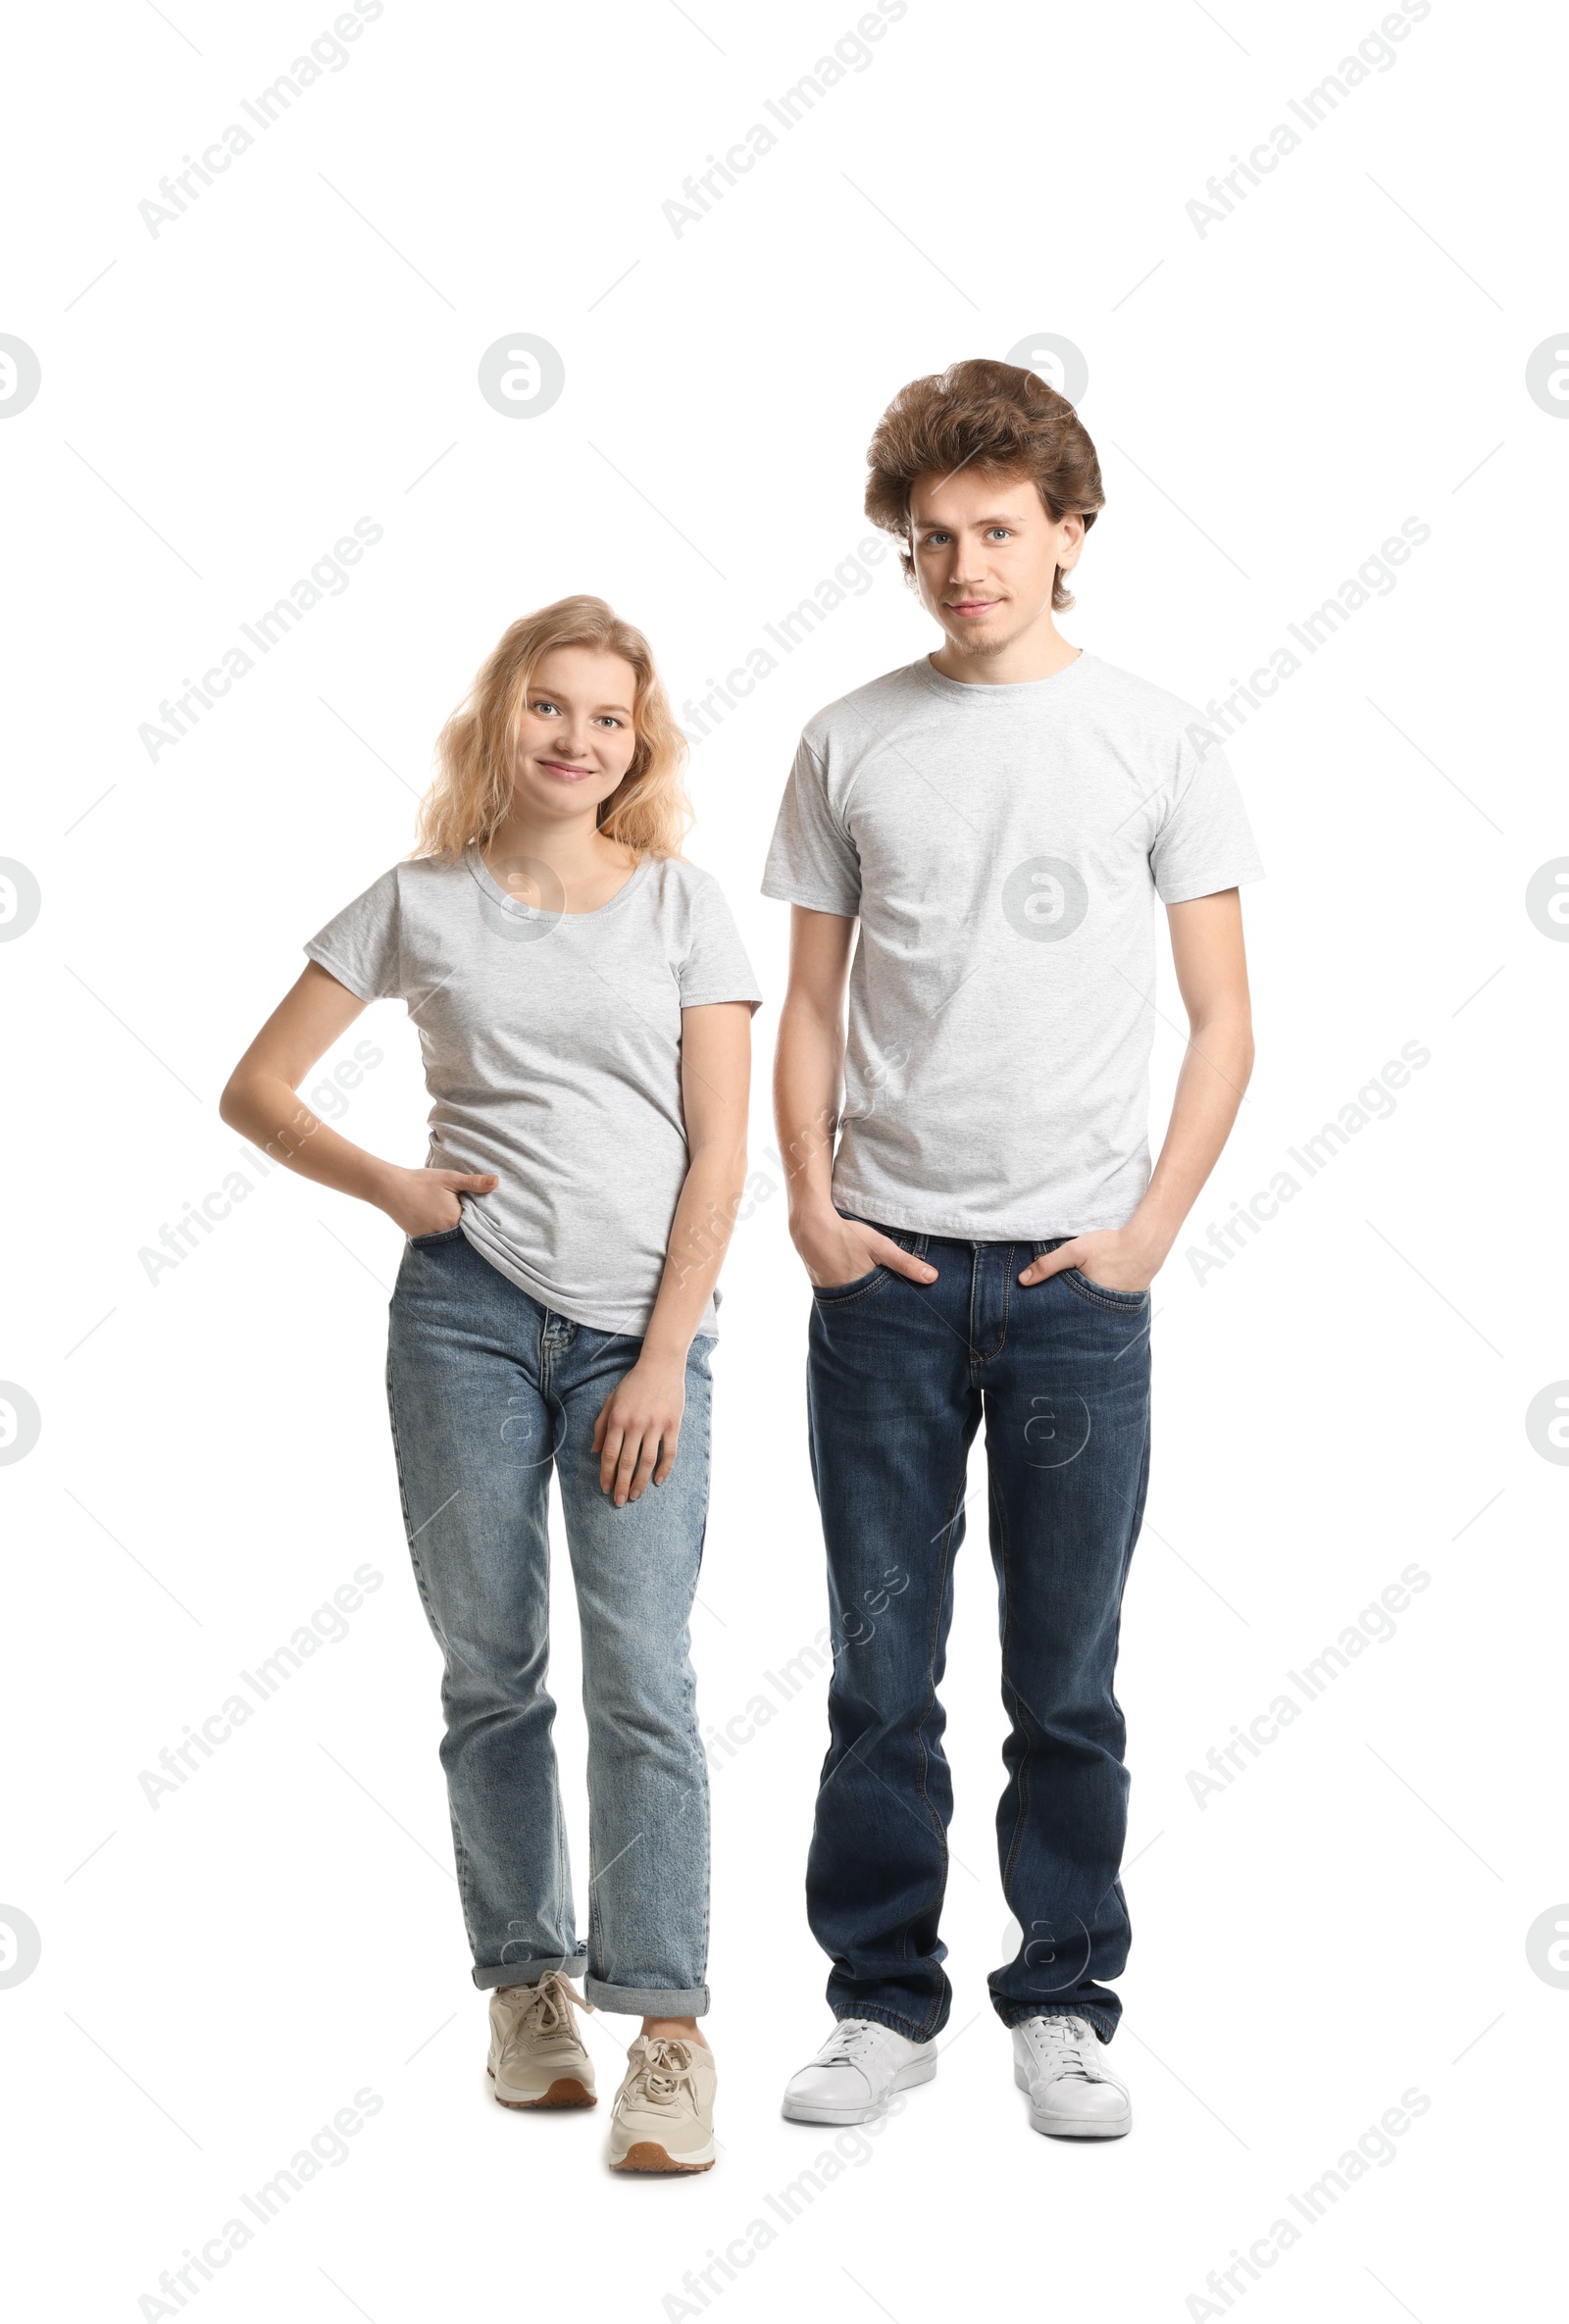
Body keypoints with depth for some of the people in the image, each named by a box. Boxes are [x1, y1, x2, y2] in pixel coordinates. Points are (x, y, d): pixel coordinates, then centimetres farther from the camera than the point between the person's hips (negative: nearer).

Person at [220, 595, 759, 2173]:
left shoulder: (681, 906, 4)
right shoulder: (421, 905, 6)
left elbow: (719, 1153, 0)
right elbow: (256, 1087, 11)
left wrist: (666, 1359, -7)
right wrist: (389, 1186, -4)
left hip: (638, 1326, -1)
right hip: (466, 1312, 1)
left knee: (641, 1673, -10)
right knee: (492, 1669, 7)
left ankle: (667, 2027, -8)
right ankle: (527, 1982, 21)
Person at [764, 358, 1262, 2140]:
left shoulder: (1153, 742, 3)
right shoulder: (852, 744, 7)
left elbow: (1223, 1020, 4)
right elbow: (810, 1006, 10)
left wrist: (1150, 1229, -6)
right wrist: (812, 1205, -2)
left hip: (1076, 1274, -1)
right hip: (885, 1271, 1)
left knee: (1066, 1677, 6)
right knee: (880, 1668, 7)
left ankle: (1064, 2005, 19)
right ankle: (884, 1997, 19)